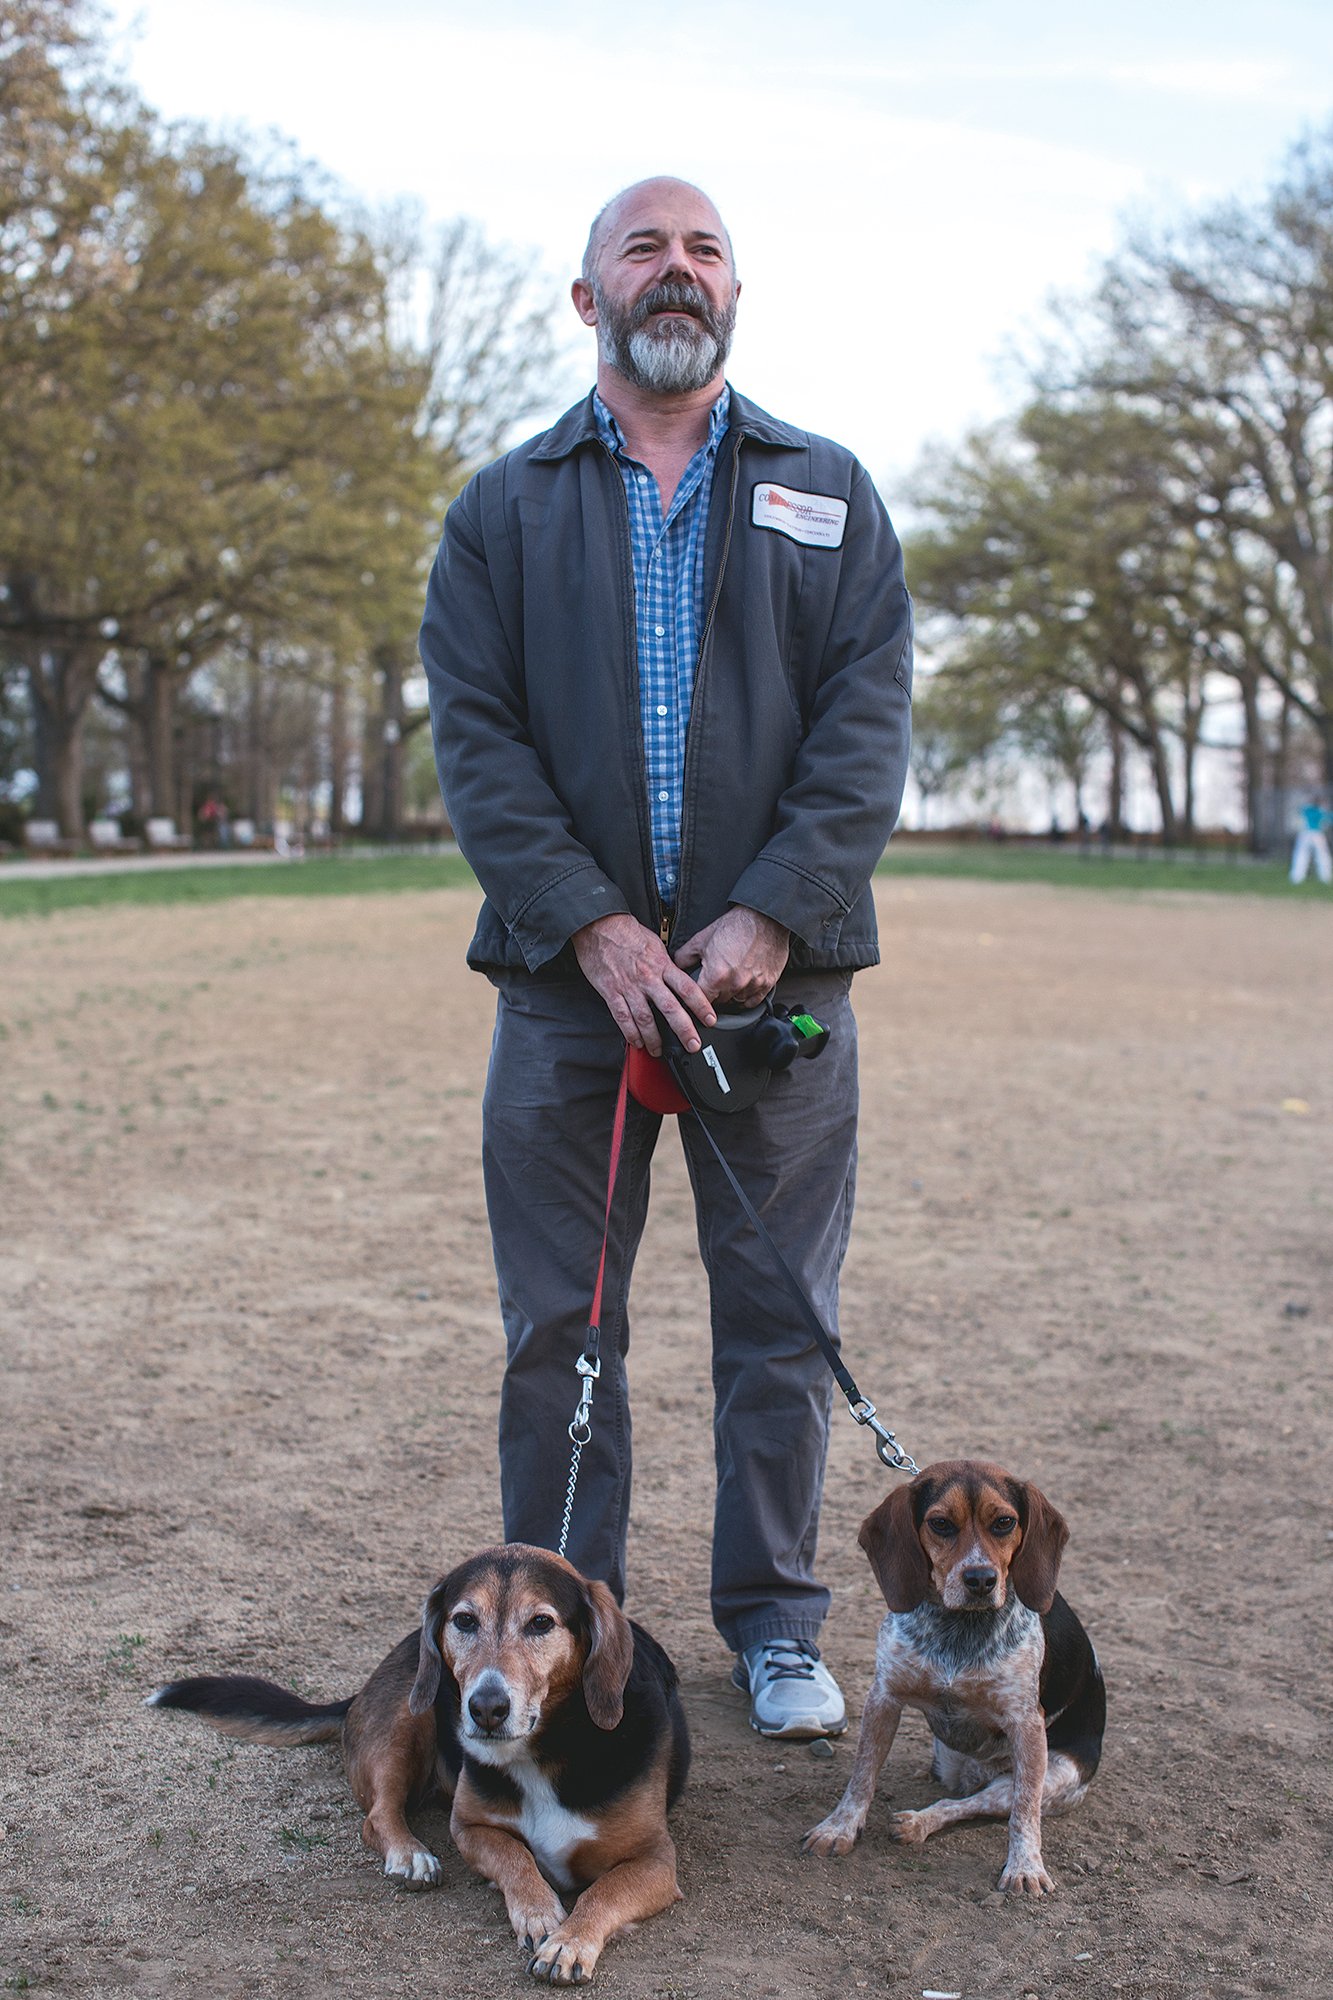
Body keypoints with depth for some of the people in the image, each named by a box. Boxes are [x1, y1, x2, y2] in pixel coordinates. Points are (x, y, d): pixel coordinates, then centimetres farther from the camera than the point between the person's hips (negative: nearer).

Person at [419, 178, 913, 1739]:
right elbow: (474, 733, -1)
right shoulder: (503, 509, 10)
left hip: (779, 973, 1)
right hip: (567, 979, 0)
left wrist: (767, 919, -14)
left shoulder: (829, 494, 11)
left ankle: (773, 1622, 24)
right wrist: (594, 927, -14)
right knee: (557, 1329, 6)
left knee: (779, 1325, 8)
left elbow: (867, 721, 0)